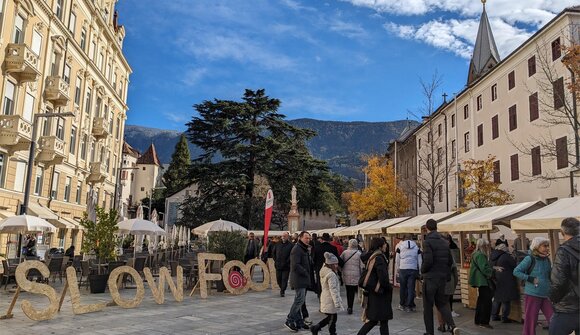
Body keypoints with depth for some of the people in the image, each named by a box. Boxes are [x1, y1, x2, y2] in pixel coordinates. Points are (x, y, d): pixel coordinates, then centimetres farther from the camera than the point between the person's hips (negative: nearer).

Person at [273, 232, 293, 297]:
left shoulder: (291, 245, -5)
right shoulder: (278, 244, 8)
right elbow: (273, 252, 19)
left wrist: (287, 261, -13)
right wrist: (275, 260, 10)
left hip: (286, 266, -4)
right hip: (278, 265, 4)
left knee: (284, 279, -2)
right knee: (278, 278, 11)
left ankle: (282, 291, 7)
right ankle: (282, 288, 32)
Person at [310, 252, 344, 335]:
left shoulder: (324, 272, 10)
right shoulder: (331, 274, -20)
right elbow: (333, 289, -23)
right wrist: (337, 302, -22)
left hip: (325, 298, 10)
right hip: (331, 300, -10)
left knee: (330, 317, 17)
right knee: (333, 317, 2)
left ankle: (315, 328, 19)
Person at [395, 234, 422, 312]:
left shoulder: (400, 246, 4)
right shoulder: (416, 247, 8)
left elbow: (397, 260, 6)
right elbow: (420, 261, 9)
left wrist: (397, 270, 15)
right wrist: (420, 272, 14)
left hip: (403, 269, 0)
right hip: (413, 270, 0)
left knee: (403, 287, 10)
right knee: (411, 288, 3)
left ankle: (402, 304, 18)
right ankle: (409, 306, 2)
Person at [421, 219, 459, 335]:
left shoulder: (428, 242, -15)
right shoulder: (445, 242, 7)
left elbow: (428, 261, -22)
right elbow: (450, 261, 10)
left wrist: (422, 270, -4)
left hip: (430, 278, -6)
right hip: (442, 277, 6)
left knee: (428, 306, 6)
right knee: (442, 303, 17)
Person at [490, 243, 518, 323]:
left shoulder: (492, 257, 8)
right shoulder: (506, 256, -13)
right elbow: (515, 266, -8)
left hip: (495, 281, 7)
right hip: (506, 281, -7)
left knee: (496, 299, 17)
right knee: (506, 300, 2)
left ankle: (494, 316, 22)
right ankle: (504, 318, 5)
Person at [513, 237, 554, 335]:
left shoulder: (547, 260, 7)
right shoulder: (530, 259, -11)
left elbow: (550, 275, 21)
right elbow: (516, 271, -12)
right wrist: (530, 279, -18)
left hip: (546, 295, 6)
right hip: (533, 294, -6)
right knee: (530, 320, 3)